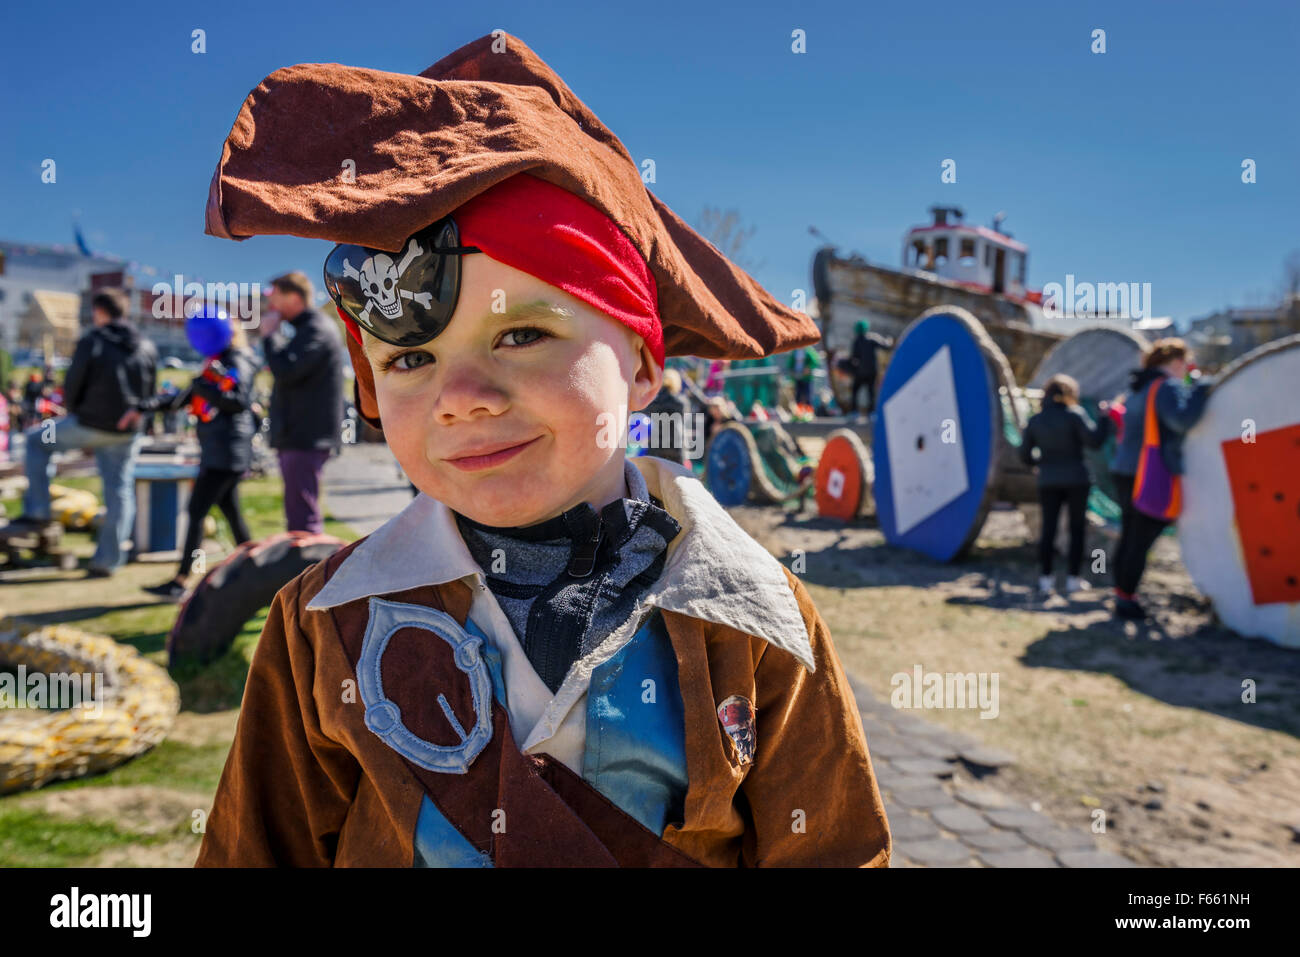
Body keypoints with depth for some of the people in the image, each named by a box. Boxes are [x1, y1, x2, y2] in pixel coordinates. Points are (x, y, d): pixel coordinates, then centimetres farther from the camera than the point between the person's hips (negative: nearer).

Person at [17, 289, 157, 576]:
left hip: (90, 424, -4)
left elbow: (71, 386, -7)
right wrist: (132, 415, 17)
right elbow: (149, 392, 11)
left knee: (35, 440, 20)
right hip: (127, 432, 5)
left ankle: (37, 510, 15)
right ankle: (108, 560, 12)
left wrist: (77, 414, 11)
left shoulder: (91, 342, -9)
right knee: (119, 490, 9)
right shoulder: (147, 348, 7)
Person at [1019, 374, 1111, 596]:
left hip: (1048, 482, 3)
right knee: (1077, 528, 8)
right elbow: (1094, 441, -15)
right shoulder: (1074, 415, -8)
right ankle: (1073, 579, 8)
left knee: (1048, 528, 7)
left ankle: (1045, 578, 5)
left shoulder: (1034, 421, 4)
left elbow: (1025, 455, 6)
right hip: (1076, 479, -3)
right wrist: (1105, 417, -3)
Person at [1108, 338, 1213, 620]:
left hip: (1125, 471, 9)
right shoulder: (1167, 386, -11)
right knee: (1141, 541, -3)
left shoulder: (1139, 388, 17)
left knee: (1128, 538, 14)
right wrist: (1202, 388, -14)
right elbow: (1182, 420, -26)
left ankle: (1122, 595, 21)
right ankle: (1126, 600, 2)